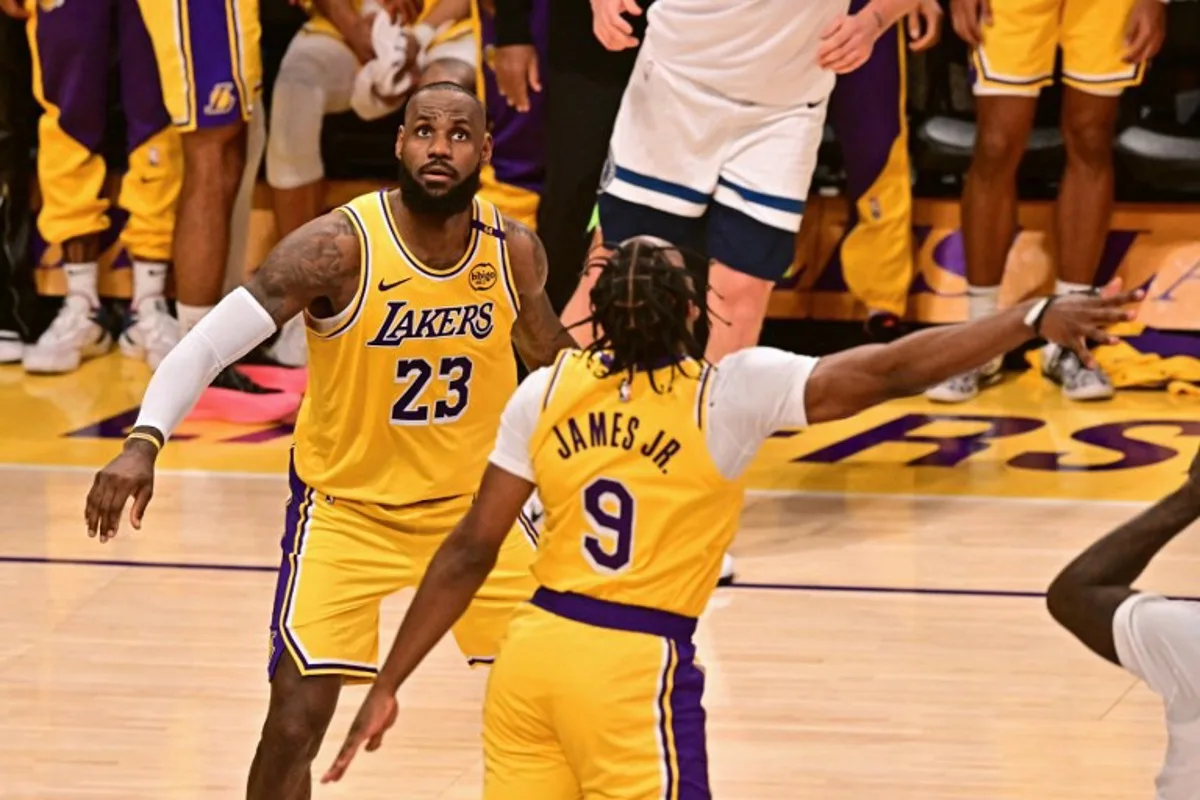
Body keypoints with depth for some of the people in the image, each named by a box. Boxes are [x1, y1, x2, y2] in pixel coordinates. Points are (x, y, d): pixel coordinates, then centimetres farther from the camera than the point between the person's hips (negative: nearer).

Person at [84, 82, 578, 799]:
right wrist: (144, 442, -41)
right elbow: (212, 340, -27)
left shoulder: (515, 251, -9)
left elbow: (546, 348, 15)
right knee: (296, 722, -13)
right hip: (348, 506, -4)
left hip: (472, 503, 4)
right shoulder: (339, 248, -23)